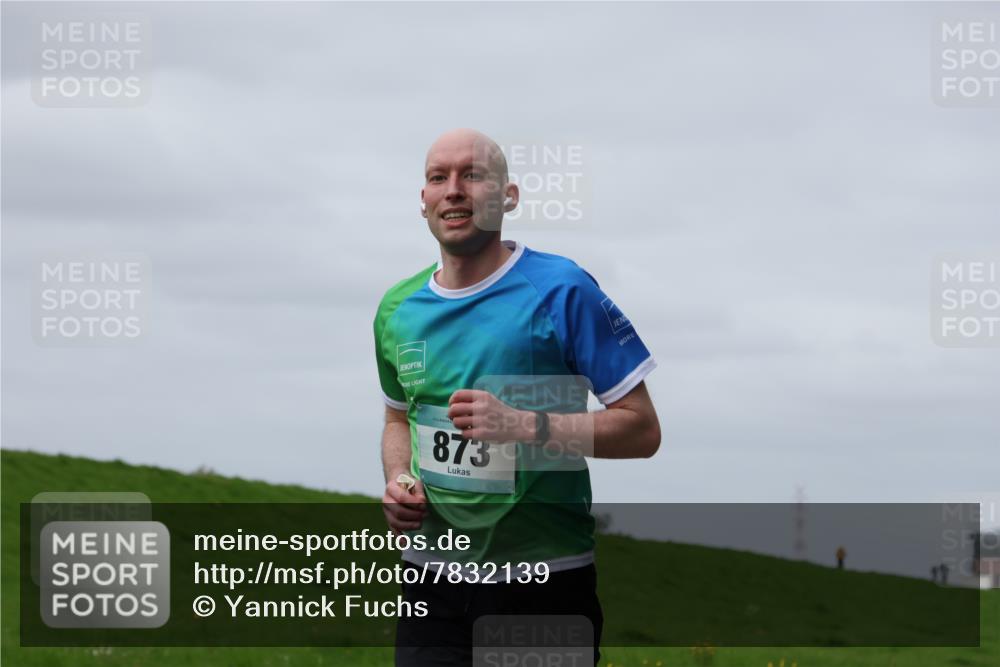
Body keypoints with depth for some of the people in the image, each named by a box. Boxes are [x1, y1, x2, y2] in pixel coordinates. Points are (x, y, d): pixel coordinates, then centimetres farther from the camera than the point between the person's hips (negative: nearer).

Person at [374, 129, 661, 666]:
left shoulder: (561, 291, -8)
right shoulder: (397, 310, 8)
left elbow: (642, 430, -8)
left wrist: (525, 425, -21)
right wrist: (398, 480, 4)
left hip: (546, 581, -4)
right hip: (433, 577, 4)